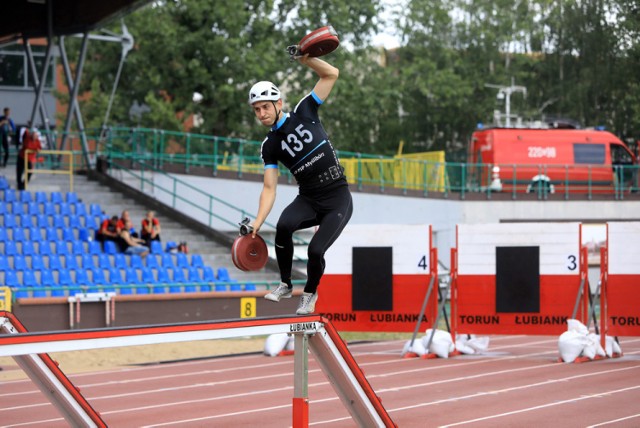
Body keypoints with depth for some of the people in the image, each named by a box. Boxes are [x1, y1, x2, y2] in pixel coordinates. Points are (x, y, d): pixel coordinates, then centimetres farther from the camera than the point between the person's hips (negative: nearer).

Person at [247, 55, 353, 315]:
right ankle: (285, 285, -8)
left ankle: (310, 294, 14)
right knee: (283, 226, -30)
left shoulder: (304, 113, 0)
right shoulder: (269, 146, 4)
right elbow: (269, 188, -1)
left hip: (338, 199, -2)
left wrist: (305, 59, -16)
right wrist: (258, 222, -15)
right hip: (308, 199, 2)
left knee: (315, 251, -18)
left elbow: (331, 74, -1)